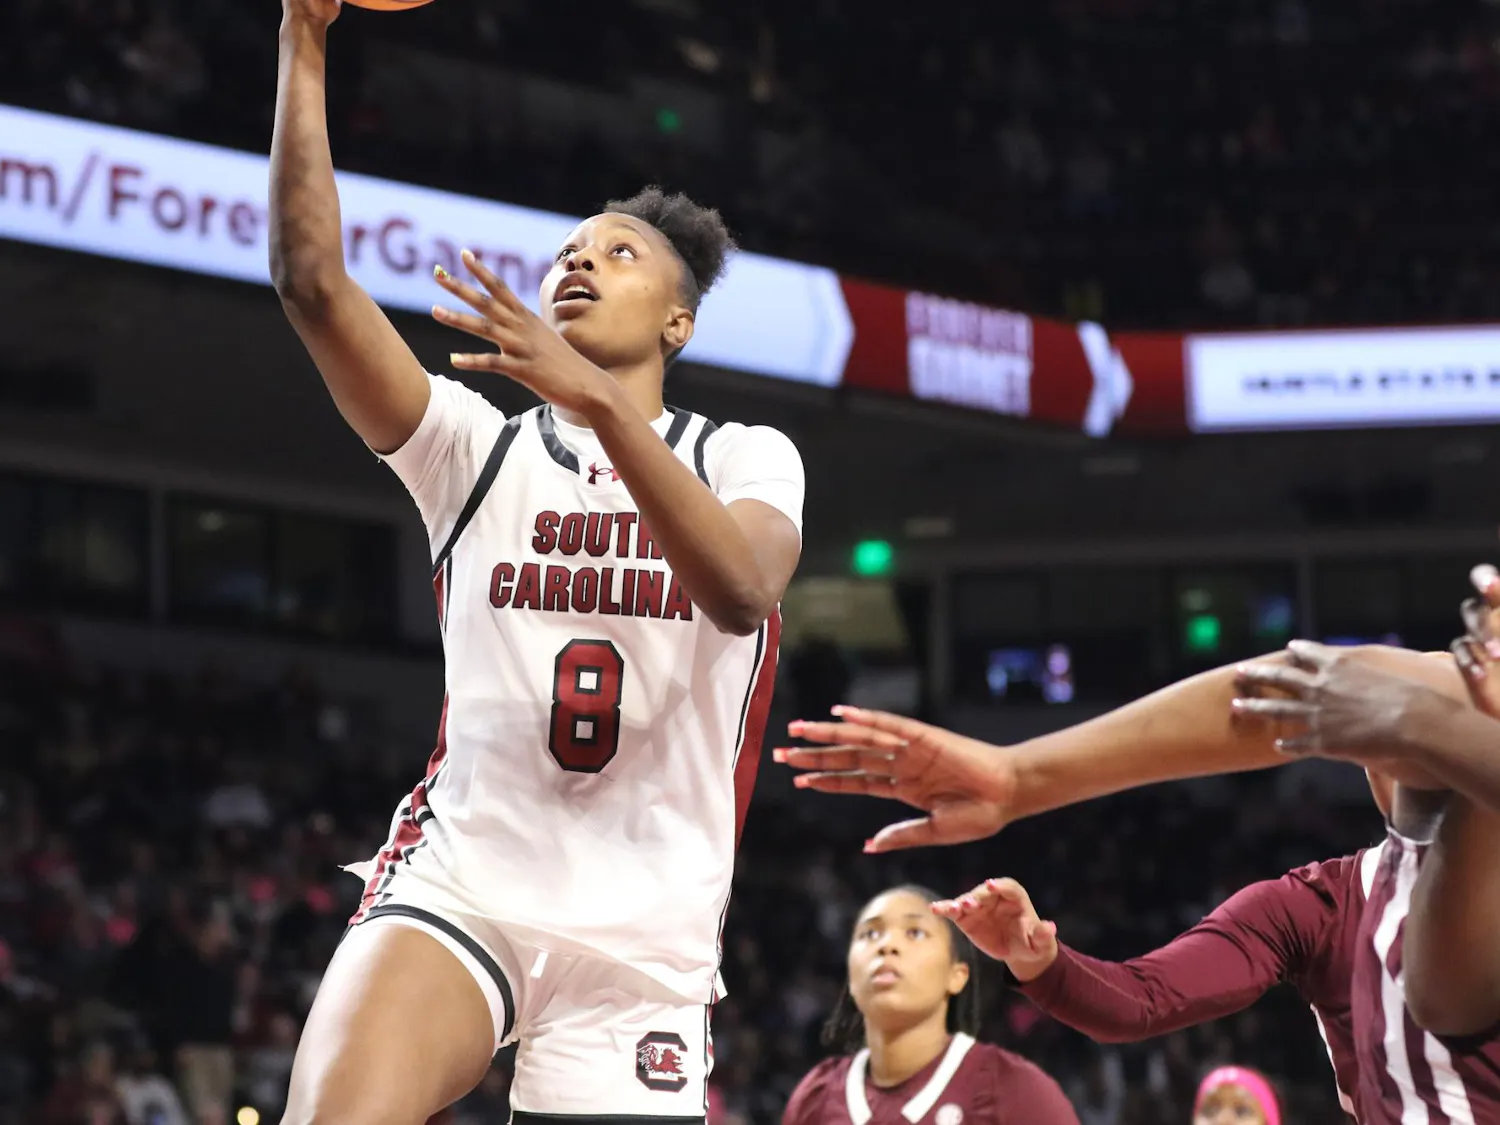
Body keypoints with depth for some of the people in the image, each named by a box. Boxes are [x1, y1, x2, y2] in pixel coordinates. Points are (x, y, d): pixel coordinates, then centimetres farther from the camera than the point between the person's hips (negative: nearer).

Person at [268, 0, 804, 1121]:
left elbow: (740, 591, -16)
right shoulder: (478, 447, 11)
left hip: (646, 935, 1)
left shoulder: (747, 457, 8)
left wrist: (600, 400, -27)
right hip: (456, 886, 0)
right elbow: (314, 280, -3)